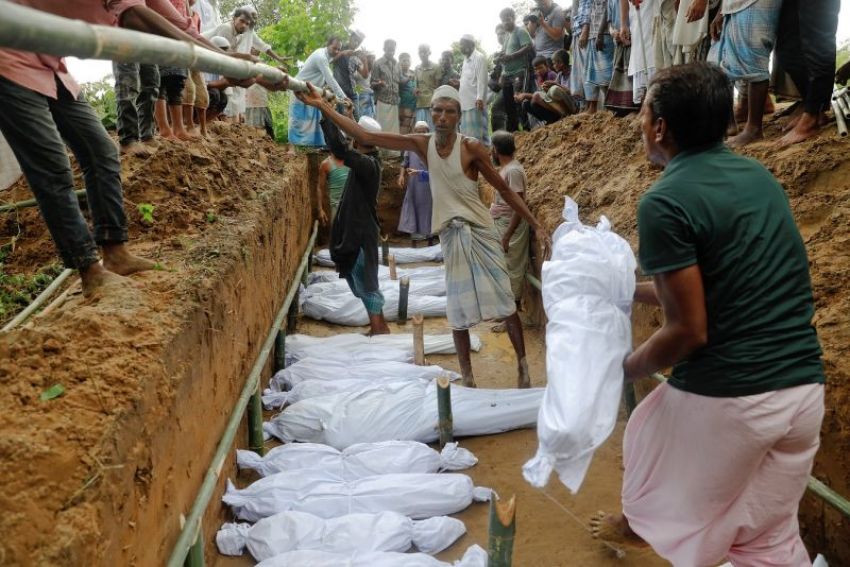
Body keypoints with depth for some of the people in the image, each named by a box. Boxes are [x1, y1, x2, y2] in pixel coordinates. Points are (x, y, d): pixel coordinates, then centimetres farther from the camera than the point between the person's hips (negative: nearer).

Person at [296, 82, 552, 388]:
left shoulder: (471, 147, -11)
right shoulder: (422, 144, -1)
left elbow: (505, 190, -4)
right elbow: (365, 137, -2)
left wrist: (537, 226, -7)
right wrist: (322, 106, -7)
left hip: (480, 233, -3)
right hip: (451, 236, 3)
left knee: (505, 304, 2)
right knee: (458, 312, 6)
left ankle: (523, 366, 18)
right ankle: (468, 379, 16)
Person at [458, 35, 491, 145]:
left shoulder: (479, 57, -6)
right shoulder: (466, 59, 20)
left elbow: (482, 80, -14)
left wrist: (480, 98, -22)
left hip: (475, 102, -9)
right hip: (466, 102, 9)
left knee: (478, 132, -9)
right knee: (466, 133, 8)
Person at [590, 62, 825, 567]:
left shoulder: (665, 202, -15)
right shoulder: (760, 177, 9)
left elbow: (689, 331, -17)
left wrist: (623, 371, 1)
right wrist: (634, 291, 25)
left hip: (727, 396, -6)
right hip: (805, 389, 6)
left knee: (649, 436, 25)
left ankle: (638, 523, 51)